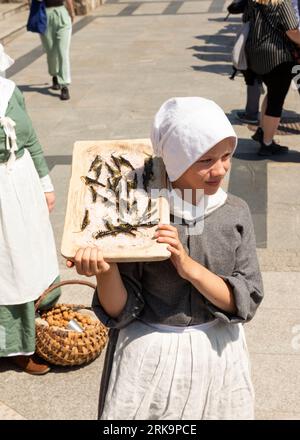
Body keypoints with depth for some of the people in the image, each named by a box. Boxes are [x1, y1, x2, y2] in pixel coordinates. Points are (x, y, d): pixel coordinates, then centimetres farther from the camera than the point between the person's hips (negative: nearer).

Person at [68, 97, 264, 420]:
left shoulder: (235, 213, -7)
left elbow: (246, 302, -10)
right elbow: (119, 311, -12)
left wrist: (188, 266, -24)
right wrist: (105, 271, -32)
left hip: (216, 352, 3)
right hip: (149, 354, -2)